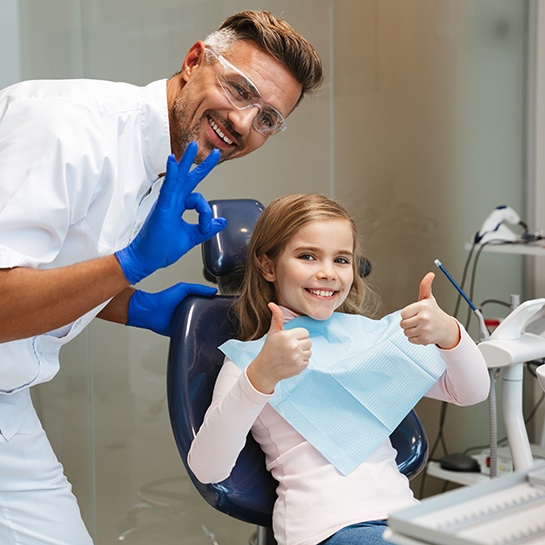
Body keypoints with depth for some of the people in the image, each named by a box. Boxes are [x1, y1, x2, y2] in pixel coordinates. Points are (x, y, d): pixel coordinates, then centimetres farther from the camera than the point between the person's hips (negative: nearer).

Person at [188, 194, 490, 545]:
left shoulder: (369, 333, 16)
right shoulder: (247, 357, 3)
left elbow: (473, 392, 10)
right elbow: (206, 469, -12)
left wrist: (447, 332, -11)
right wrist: (262, 375, -26)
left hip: (400, 508, 6)